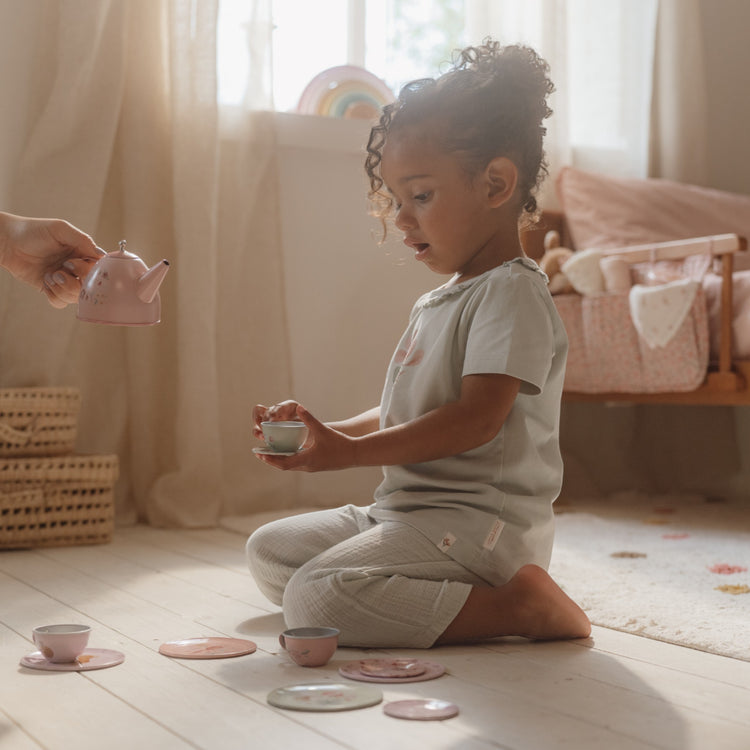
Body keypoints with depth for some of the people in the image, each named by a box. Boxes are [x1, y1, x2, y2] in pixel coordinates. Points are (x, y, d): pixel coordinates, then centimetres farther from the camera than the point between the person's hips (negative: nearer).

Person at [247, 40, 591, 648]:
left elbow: (477, 418, -23)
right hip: (404, 510, 10)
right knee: (269, 552, 12)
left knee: (314, 598, -27)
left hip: (479, 523, -10)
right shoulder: (435, 303, 19)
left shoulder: (513, 292, -13)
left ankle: (516, 604, -18)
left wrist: (352, 451, -23)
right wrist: (324, 430, 6)